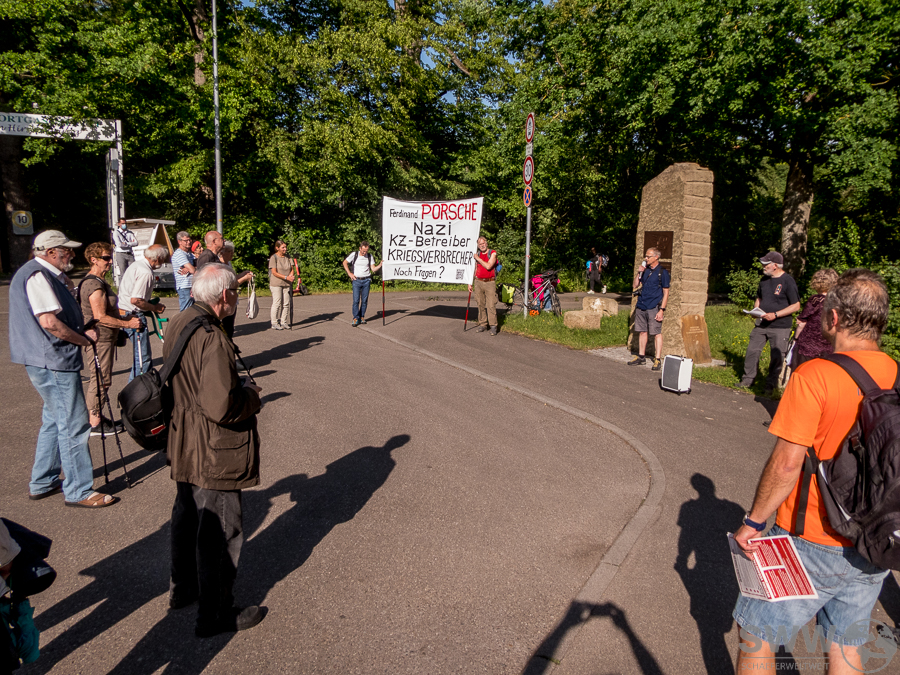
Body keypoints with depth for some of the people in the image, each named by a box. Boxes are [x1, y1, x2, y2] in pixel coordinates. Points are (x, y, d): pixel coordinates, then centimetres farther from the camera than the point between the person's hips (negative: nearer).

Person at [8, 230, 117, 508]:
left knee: (55, 422, 20)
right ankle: (79, 491, 4)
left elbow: (62, 313, 23)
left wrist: (65, 284, 11)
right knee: (74, 427, -5)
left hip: (49, 362, 11)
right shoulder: (37, 275, -16)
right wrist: (85, 339, -14)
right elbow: (49, 322, -24)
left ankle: (42, 483, 32)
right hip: (54, 363, -11)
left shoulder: (45, 274, 16)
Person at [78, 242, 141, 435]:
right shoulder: (94, 284, -20)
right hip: (99, 339, -11)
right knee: (101, 380, -4)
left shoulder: (99, 281, 16)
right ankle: (95, 423, 5)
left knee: (101, 380, 17)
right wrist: (128, 324, -20)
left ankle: (97, 417, 27)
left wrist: (125, 317, 21)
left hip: (104, 338, 11)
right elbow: (101, 317, -24)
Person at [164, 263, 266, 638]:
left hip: (184, 446, 10)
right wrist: (251, 395, -13)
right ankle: (216, 616, 20)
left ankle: (182, 588, 45)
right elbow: (222, 406, -33)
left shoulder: (178, 324, 3)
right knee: (219, 531, 5)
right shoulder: (212, 339, -28)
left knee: (187, 515, 25)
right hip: (213, 454, -10)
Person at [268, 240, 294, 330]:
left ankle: (283, 322, 15)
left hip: (287, 284, 5)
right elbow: (274, 272, -13)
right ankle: (274, 324, 4)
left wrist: (291, 276, -11)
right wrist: (286, 277, -20)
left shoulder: (288, 257, 10)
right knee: (277, 303, -4)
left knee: (286, 303, 5)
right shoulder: (273, 257, -7)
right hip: (276, 284, -5)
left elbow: (292, 269, 11)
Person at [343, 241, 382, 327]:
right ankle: (355, 318, 0)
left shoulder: (370, 256, 5)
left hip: (366, 280, 2)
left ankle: (362, 317, 16)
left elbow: (373, 269, 2)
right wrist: (349, 273, 1)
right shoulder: (354, 254, -1)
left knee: (364, 300, 4)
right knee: (356, 300, -7)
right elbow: (345, 263, 10)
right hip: (356, 280, -2)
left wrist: (380, 265, -15)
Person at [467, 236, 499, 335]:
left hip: (490, 283, -4)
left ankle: (493, 326, -5)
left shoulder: (493, 253, -2)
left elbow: (488, 266, -16)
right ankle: (482, 325, 13)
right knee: (481, 305, 5)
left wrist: (478, 258, -7)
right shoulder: (477, 254, 12)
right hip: (478, 282, 4)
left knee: (491, 305, -8)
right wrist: (470, 283, 13)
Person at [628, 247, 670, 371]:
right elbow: (634, 286, 14)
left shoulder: (662, 272, -5)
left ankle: (658, 360, 1)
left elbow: (665, 292, -7)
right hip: (641, 306, 6)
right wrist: (639, 273, -2)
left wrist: (662, 310, -13)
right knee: (642, 332, 11)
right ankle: (641, 357, 20)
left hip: (654, 307, -6)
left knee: (657, 333, -3)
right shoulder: (645, 270, 12)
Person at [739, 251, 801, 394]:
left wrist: (775, 315, -19)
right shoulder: (765, 280, 10)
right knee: (752, 350, 5)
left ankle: (770, 385, 13)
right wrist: (756, 309, 2)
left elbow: (796, 305, -11)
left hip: (780, 327, -6)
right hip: (761, 324, 6)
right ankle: (747, 379, 17)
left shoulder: (788, 281, -11)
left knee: (777, 357, 2)